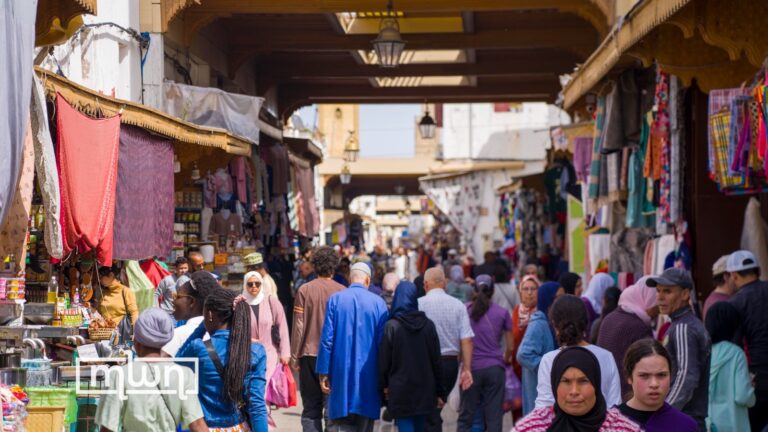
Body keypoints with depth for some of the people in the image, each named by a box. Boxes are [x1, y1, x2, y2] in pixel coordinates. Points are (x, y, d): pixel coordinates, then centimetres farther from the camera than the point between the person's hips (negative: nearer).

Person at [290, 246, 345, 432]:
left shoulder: (305, 290, -3)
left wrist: (295, 356, 4)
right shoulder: (342, 291, -3)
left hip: (310, 355, 0)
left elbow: (299, 326, -3)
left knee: (311, 408, 4)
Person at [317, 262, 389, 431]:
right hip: (368, 374, 1)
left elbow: (327, 338, -4)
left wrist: (323, 373, -1)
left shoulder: (335, 299, -2)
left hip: (341, 372, -1)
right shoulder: (378, 302, -2)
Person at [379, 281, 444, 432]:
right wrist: (439, 392, 9)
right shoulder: (428, 325, 0)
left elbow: (384, 360, -5)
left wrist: (384, 385, 10)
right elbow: (436, 361, 2)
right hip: (425, 389, 4)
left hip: (400, 390, -3)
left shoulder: (391, 326, -9)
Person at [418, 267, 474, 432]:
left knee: (430, 414, 0)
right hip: (451, 362, 4)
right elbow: (466, 339, -2)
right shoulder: (458, 305, 3)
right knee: (435, 410, 19)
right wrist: (467, 369, 0)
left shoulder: (419, 304, -7)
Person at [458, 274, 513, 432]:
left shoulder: (465, 310, 1)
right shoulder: (502, 313, 2)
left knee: (466, 417, 7)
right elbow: (510, 347, 7)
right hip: (494, 368, 0)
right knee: (494, 417, 3)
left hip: (471, 367, 0)